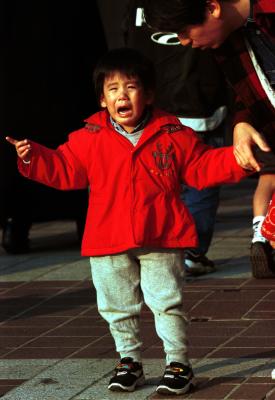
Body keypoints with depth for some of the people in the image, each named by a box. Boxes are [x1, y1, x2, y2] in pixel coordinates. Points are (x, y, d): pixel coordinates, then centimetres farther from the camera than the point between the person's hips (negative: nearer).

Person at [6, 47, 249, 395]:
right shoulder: (89, 138, 0)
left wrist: (238, 159, -8)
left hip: (159, 239, -2)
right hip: (109, 241, 2)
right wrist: (33, 157, -11)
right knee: (117, 307, 12)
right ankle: (129, 360, 28)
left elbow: (203, 167, 4)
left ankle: (178, 363, 12)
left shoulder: (172, 134, 0)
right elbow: (63, 169, 5)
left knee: (167, 302, 0)